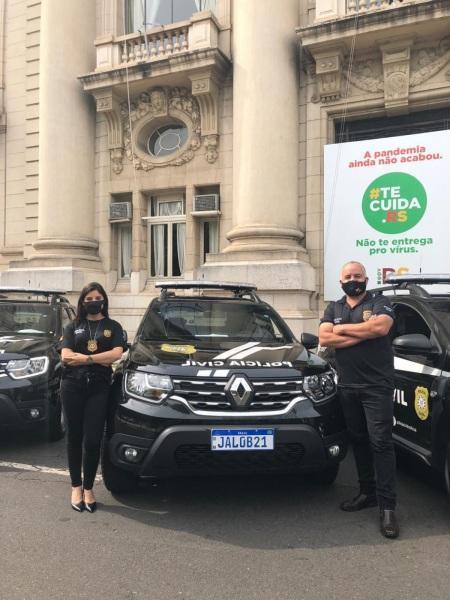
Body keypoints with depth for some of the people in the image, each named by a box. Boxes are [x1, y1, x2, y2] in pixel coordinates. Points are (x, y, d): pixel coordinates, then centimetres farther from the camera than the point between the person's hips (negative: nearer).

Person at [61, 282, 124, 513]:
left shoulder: (113, 327, 9)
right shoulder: (73, 327, 12)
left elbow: (116, 354, -7)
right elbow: (66, 356, -1)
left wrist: (82, 357, -8)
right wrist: (99, 359, -8)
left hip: (99, 387, -1)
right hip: (72, 386, 1)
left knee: (93, 440, -2)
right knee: (74, 438, 8)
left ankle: (88, 488, 14)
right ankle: (76, 486, 21)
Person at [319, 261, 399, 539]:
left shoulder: (380, 302, 2)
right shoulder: (334, 308, 13)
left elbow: (381, 328, -19)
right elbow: (324, 338, -3)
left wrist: (342, 329, -8)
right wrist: (363, 334, -11)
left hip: (377, 385, -4)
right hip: (347, 386, 4)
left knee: (381, 442, -6)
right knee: (359, 440, 12)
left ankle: (388, 506, -1)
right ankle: (367, 492, 24)